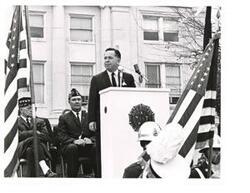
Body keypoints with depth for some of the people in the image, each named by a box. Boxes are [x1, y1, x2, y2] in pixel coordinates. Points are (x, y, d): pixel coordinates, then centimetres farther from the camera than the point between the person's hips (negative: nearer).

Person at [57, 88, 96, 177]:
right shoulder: (64, 118, 16)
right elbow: (61, 136, 3)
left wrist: (91, 139, -11)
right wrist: (74, 141, -17)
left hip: (88, 146, 1)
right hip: (71, 145, -1)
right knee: (72, 148, -36)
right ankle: (72, 176, -30)